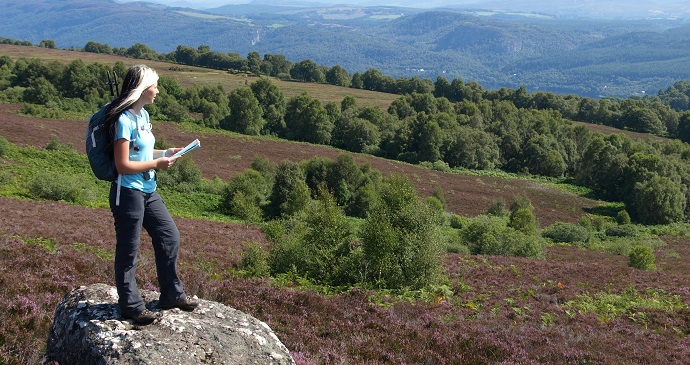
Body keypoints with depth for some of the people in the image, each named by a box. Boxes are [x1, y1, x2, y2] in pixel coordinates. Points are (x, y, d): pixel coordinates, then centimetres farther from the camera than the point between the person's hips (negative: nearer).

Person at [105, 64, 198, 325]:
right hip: (128, 193, -9)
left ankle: (171, 294, 28)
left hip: (148, 191, 9)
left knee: (170, 237, 14)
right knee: (128, 250, 4)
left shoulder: (143, 115, 9)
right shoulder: (124, 120, -19)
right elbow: (123, 165, -21)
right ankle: (130, 306, 18)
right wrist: (156, 163, -15)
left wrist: (164, 154, 5)